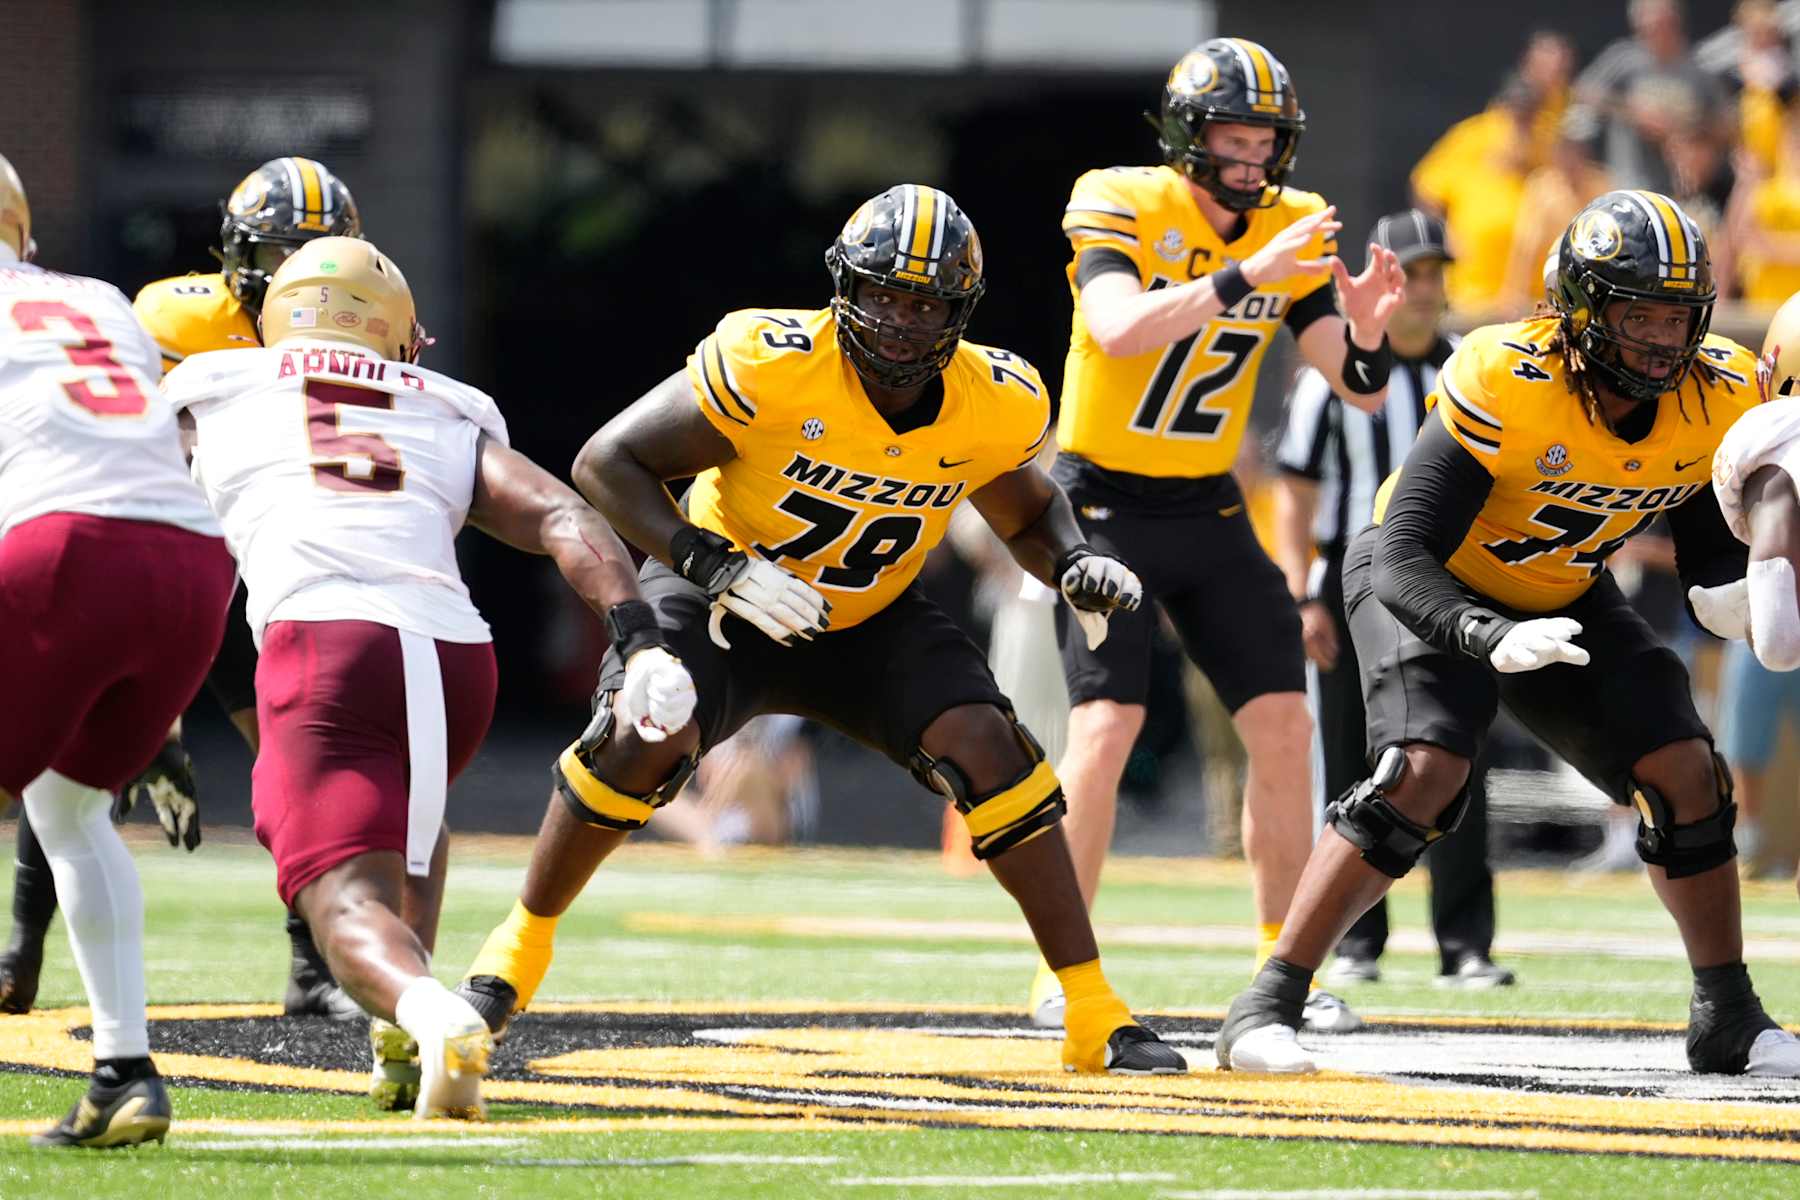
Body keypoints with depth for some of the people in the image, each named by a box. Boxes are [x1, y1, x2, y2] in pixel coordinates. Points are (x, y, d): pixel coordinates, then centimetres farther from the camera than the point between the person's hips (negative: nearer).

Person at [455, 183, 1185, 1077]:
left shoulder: (996, 407, -16)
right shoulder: (771, 365, -29)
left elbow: (1027, 512, 8)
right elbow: (607, 462, -23)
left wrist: (1076, 566, -15)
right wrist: (719, 570, -33)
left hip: (872, 625, 3)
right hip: (721, 600, -3)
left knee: (989, 751, -18)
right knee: (642, 741, -28)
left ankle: (1094, 1011, -9)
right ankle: (522, 944, -2)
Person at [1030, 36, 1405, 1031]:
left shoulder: (1290, 230, 0)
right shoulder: (1119, 207, -15)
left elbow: (1360, 391, -2)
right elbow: (1119, 330, -34)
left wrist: (1365, 332, -24)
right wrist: (1243, 277, -41)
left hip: (1208, 509, 5)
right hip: (1103, 504, -5)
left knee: (1283, 723, -1)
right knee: (1107, 723, -18)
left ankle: (1281, 963, 10)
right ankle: (1062, 970, -10)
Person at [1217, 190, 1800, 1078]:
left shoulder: (1716, 403, -18)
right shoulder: (1506, 384, -34)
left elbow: (1713, 558, -4)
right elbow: (1403, 556, -34)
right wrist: (1492, 639, -51)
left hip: (1563, 597, 6)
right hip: (1432, 589, -5)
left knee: (1685, 774, -5)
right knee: (1423, 772, -26)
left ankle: (1729, 1021, 12)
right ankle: (1267, 1007, -22)